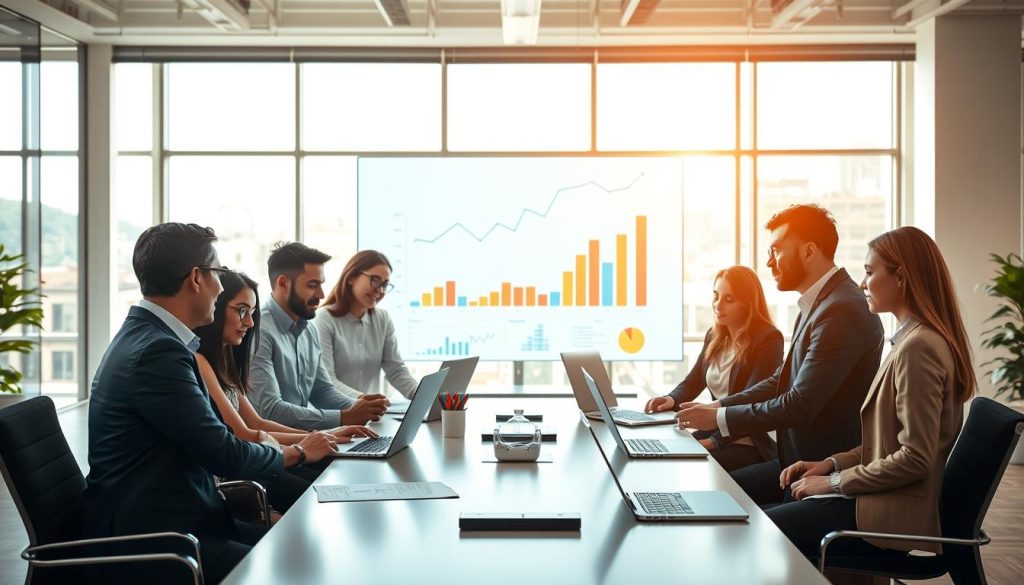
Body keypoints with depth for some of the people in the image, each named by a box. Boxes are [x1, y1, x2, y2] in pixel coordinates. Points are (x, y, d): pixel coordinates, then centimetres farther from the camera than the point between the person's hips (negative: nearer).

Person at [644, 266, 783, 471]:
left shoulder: (768, 339, -13)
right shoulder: (714, 336, 11)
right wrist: (672, 400, -5)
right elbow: (692, 382, 18)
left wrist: (713, 441, -28)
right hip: (715, 431, 7)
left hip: (750, 445, -7)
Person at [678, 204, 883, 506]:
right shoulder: (815, 305, 12)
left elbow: (801, 404, -24)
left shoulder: (843, 310, -22)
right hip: (795, 461, 9)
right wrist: (720, 405, 3)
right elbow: (780, 381, 16)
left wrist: (719, 418, -16)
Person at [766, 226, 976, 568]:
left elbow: (915, 458, -22)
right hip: (894, 499, 10)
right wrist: (832, 463, 7)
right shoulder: (914, 340, 13)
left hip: (898, 513, -10)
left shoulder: (917, 348, -19)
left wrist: (835, 481, -14)